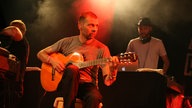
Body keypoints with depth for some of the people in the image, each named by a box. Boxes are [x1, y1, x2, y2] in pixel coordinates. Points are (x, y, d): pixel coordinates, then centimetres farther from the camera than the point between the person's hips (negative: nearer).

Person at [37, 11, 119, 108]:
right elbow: (41, 54, 11)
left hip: (87, 86, -1)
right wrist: (52, 61, -10)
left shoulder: (102, 49, 0)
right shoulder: (67, 42, 4)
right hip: (66, 85, 1)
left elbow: (107, 81, -8)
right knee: (72, 69, -34)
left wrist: (113, 69, -31)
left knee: (94, 97, -38)